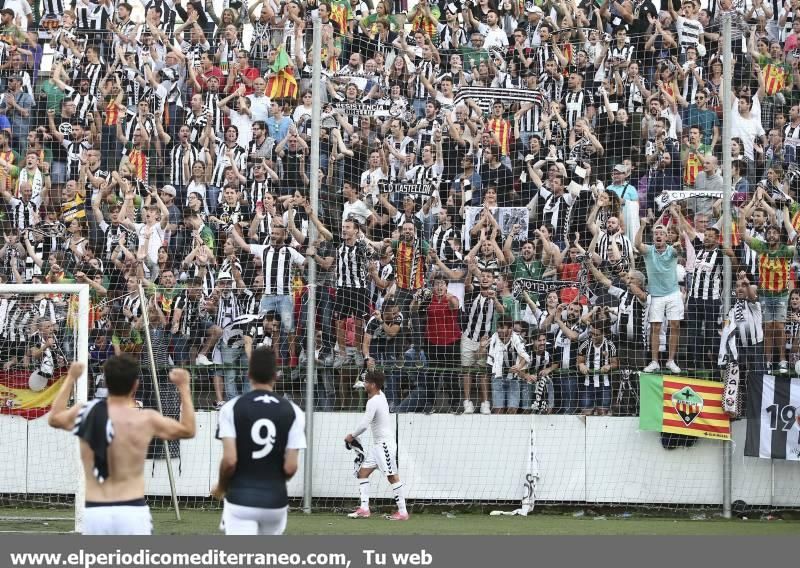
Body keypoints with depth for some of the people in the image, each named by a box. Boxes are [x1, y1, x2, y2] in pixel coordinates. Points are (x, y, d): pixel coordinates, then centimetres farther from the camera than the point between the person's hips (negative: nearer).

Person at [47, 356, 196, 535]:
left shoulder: (85, 413, 2)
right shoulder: (146, 420, -6)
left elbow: (54, 418, 26)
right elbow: (188, 430, 12)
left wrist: (70, 379, 37)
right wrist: (183, 387, 23)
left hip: (94, 513, 3)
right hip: (131, 512, -3)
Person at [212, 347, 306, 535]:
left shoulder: (232, 408, -6)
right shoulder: (292, 412, -1)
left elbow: (230, 460, -12)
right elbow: (290, 467, -5)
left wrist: (221, 487, 8)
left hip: (240, 499, -2)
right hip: (275, 499, 2)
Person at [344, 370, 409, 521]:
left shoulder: (373, 402, -19)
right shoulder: (380, 395, 8)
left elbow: (364, 424, -23)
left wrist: (352, 436, -9)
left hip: (384, 444, -11)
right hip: (378, 445, 11)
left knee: (393, 477, -7)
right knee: (363, 472, 8)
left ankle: (402, 512, -5)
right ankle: (364, 508, 4)